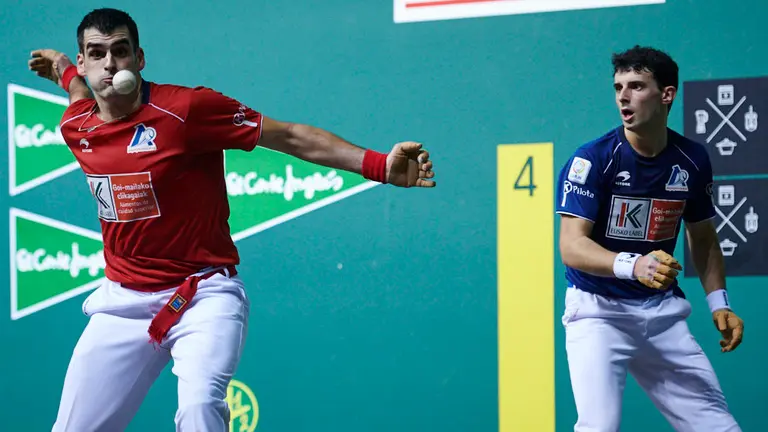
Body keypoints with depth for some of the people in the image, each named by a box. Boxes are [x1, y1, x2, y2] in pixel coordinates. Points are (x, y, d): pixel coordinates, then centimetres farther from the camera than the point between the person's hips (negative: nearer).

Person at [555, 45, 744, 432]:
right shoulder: (591, 160, -14)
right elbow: (571, 247, -22)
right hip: (598, 309, -5)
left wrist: (718, 303, 6)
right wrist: (633, 265, -39)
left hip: (663, 311, 5)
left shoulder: (692, 160, 1)